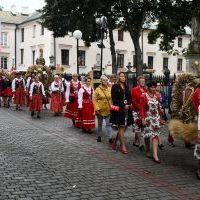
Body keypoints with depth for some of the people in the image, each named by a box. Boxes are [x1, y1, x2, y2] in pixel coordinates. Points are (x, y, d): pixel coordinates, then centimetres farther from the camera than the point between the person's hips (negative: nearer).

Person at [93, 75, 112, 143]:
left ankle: (110, 138, -4)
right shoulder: (97, 89, -6)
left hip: (108, 110, 1)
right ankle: (99, 136, 26)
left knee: (108, 124, -3)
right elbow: (94, 100, -7)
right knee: (100, 124, 13)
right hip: (100, 110, -1)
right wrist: (97, 108, -15)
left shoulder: (109, 89, 3)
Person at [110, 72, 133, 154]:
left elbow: (129, 97, 16)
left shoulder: (126, 87, 15)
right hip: (118, 110, -6)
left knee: (123, 127, 8)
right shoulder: (115, 87, -3)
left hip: (127, 110, 6)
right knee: (121, 128, -5)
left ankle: (115, 141, 27)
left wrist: (128, 104, -5)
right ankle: (123, 146, 1)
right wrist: (123, 105, -15)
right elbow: (114, 99, -10)